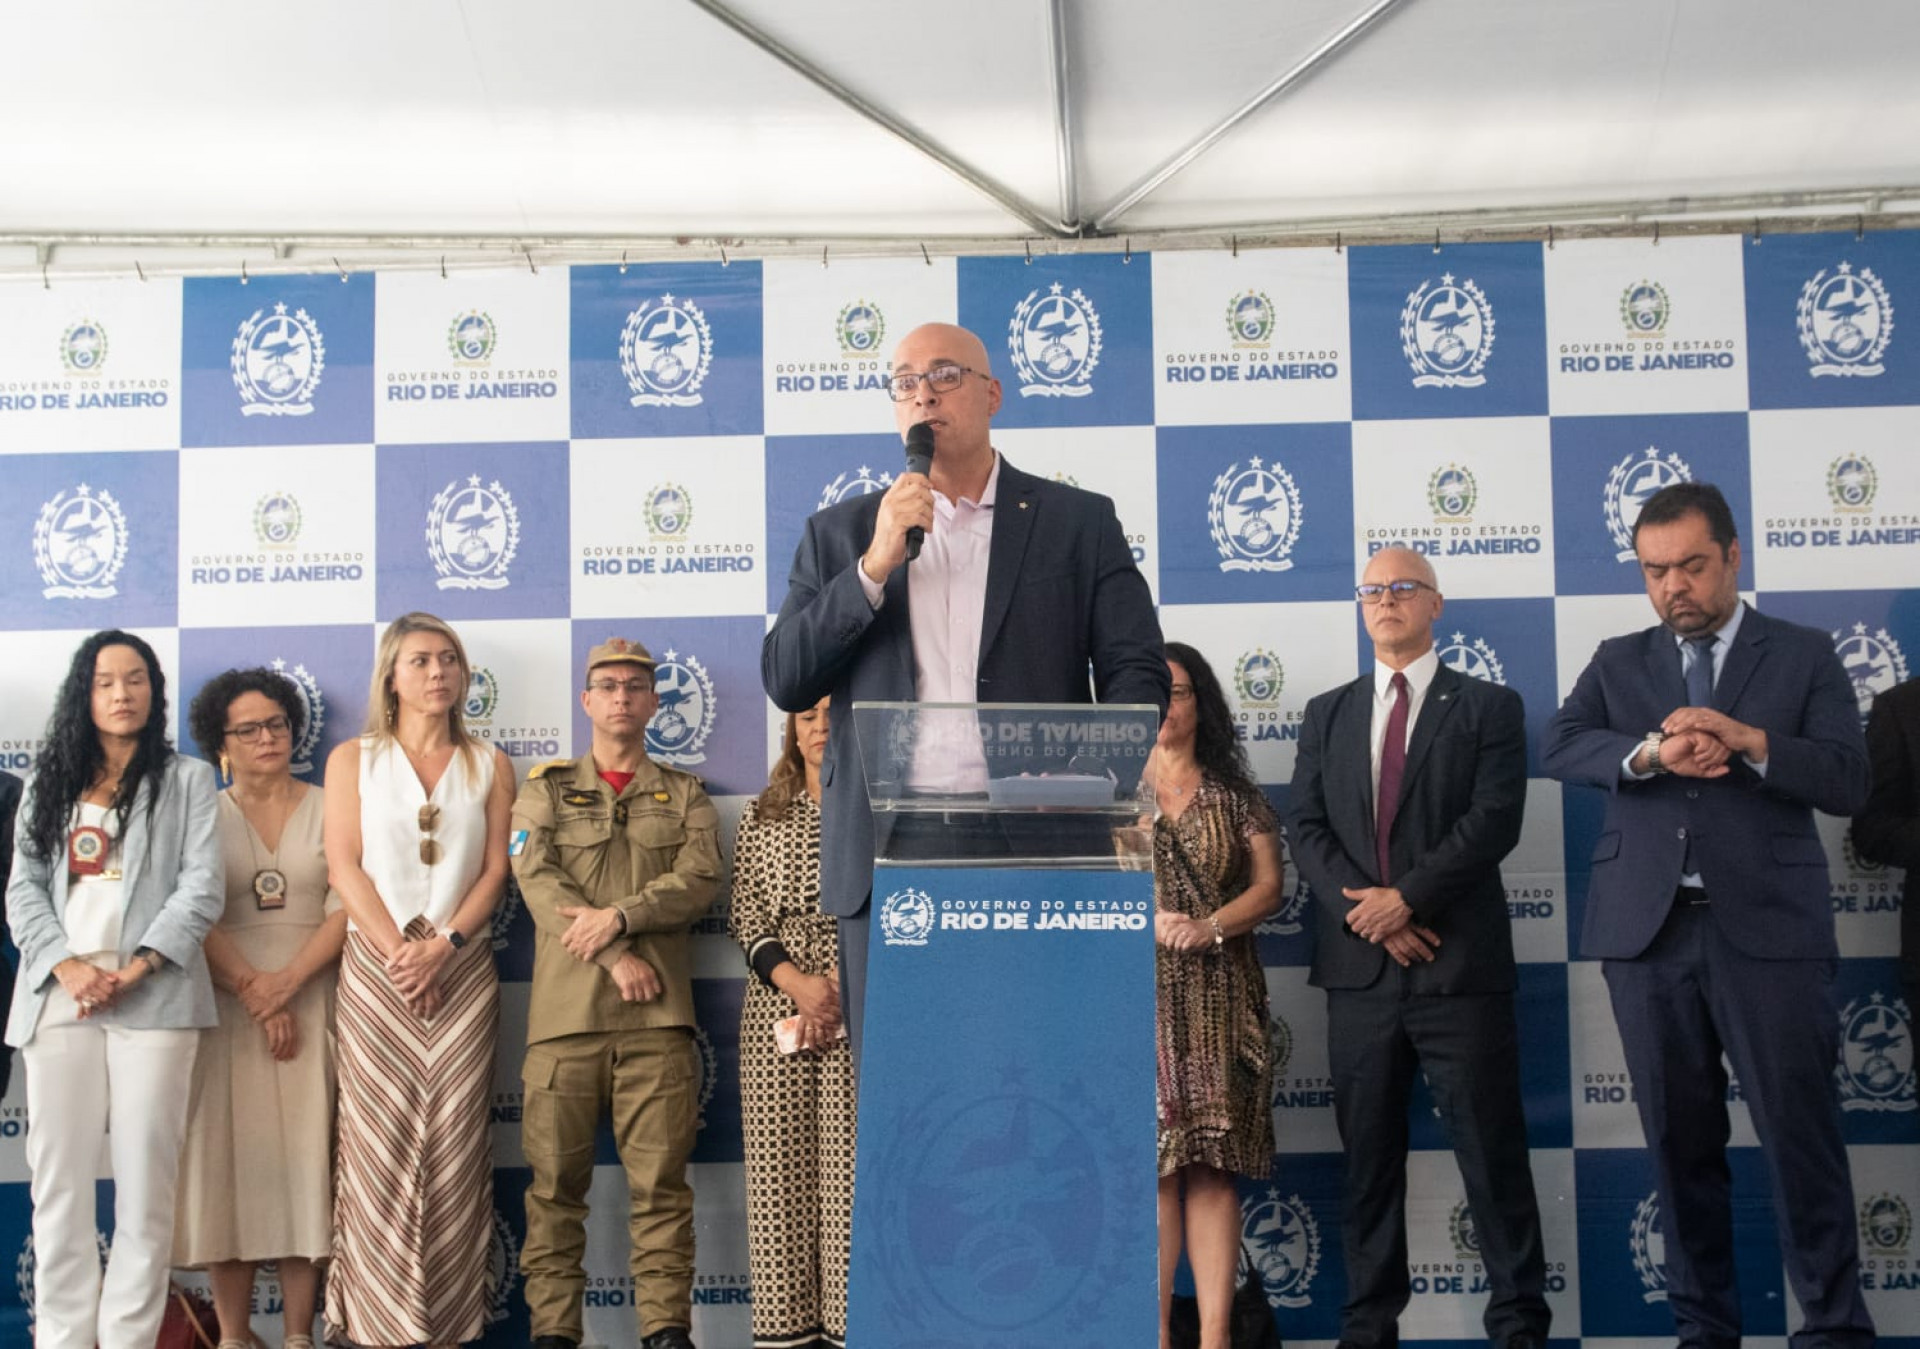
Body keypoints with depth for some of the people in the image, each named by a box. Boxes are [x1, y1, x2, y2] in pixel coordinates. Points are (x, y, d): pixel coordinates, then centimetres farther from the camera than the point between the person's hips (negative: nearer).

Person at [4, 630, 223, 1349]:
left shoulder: (188, 779, 10)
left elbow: (202, 888, 0)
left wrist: (137, 968, -12)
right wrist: (67, 966, -9)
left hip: (152, 997, -2)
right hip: (59, 997, 3)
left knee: (146, 1177, -3)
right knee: (58, 1177, 2)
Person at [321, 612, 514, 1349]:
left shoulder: (489, 765, 10)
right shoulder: (353, 759, 7)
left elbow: (494, 870, 3)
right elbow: (344, 867, -1)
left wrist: (443, 945, -11)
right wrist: (398, 953, -10)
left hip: (462, 968, 1)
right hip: (375, 966, -1)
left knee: (453, 1141, -1)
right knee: (380, 1139, -2)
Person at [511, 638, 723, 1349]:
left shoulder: (685, 795, 16)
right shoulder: (545, 790, 14)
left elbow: (700, 878, 0)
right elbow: (538, 880, -1)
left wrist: (619, 917, -14)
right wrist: (617, 957, -11)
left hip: (659, 1012, 0)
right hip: (564, 1009, 0)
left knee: (660, 1177, -1)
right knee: (556, 1178, 2)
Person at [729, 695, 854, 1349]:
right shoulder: (762, 817, 12)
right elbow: (745, 919, 6)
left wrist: (846, 985, -10)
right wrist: (797, 982, -10)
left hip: (863, 1013, -2)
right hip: (776, 1007, 2)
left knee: (855, 1166, -6)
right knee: (778, 1166, 0)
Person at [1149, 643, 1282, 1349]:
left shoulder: (1236, 797, 12)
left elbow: (1268, 885, 6)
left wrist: (1212, 926, -11)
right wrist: (1147, 921, -11)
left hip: (1217, 997, 0)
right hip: (1136, 992, 0)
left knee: (1212, 1164, -3)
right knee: (1151, 1162, -4)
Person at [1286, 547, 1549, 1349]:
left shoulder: (1489, 707, 5)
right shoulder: (1327, 715, 16)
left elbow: (1495, 821, -7)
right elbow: (1304, 827, 7)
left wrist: (1405, 898, -14)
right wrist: (1364, 907, -9)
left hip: (1459, 962, -3)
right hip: (1358, 968, 3)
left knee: (1491, 1151, -2)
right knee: (1368, 1157, 7)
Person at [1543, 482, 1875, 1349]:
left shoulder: (1803, 655, 7)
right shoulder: (1618, 662, 13)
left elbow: (1848, 781, -3)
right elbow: (1560, 747, -4)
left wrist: (1747, 740, -19)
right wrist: (1649, 753, -21)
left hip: (1766, 929, -2)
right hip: (1647, 930, 3)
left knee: (1800, 1136, -3)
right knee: (1680, 1140, 8)